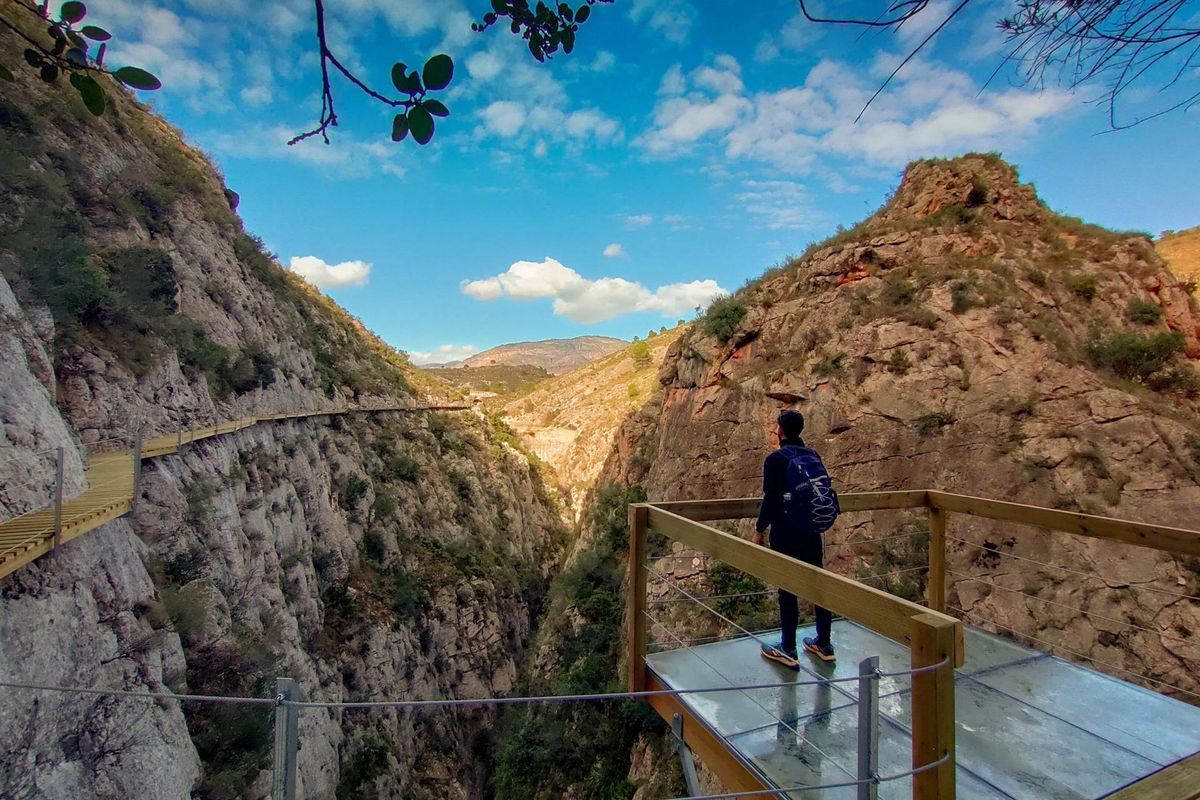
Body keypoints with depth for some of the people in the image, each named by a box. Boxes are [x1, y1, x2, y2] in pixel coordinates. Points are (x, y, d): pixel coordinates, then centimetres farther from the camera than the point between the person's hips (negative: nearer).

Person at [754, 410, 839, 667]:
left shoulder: (776, 459, -16)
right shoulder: (813, 456, 3)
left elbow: (770, 499, -17)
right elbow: (823, 492, 11)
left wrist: (760, 530, -5)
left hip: (786, 535, -6)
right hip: (813, 533, 6)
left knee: (787, 590, 4)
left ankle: (788, 651, 15)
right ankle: (824, 645, 30)